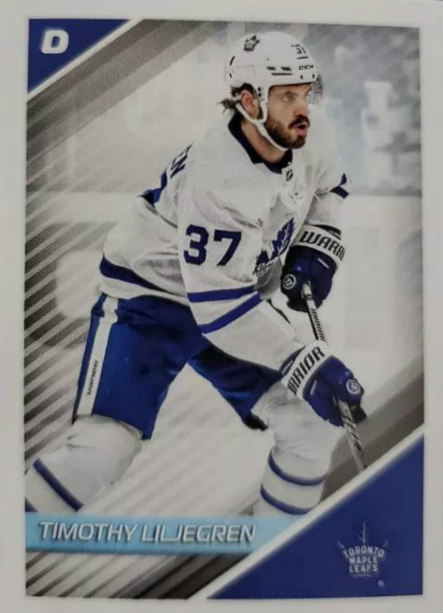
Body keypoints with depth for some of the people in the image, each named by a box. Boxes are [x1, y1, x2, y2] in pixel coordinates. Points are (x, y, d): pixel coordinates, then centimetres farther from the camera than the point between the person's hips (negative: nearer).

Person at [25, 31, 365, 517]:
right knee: (102, 447, -21)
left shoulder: (312, 136, -9)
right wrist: (306, 363, -31)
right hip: (148, 296, -6)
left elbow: (327, 186, 14)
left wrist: (317, 244, -3)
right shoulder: (216, 180, -32)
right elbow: (219, 305, -33)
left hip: (237, 298, 7)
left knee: (314, 423, 3)